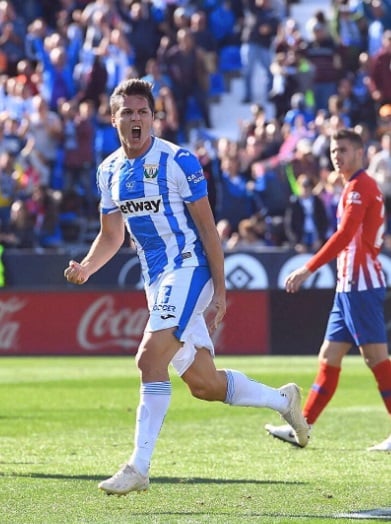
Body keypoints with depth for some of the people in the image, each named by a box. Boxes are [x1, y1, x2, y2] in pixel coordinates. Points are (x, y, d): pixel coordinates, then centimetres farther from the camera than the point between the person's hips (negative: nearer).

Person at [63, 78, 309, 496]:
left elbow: (207, 229, -9)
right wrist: (86, 267, -3)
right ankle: (282, 400, 33)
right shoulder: (109, 171, 8)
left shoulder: (179, 162, -11)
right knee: (203, 384, 9)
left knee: (150, 358, -22)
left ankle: (138, 468, -20)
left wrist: (220, 291, -12)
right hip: (156, 280, 7)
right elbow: (111, 235, 18)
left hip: (188, 269, -7)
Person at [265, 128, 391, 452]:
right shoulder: (355, 188, 20)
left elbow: (344, 236, -20)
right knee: (329, 357, 9)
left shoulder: (360, 187, -9)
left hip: (360, 285, -10)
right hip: (349, 286, 10)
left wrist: (308, 270, -22)